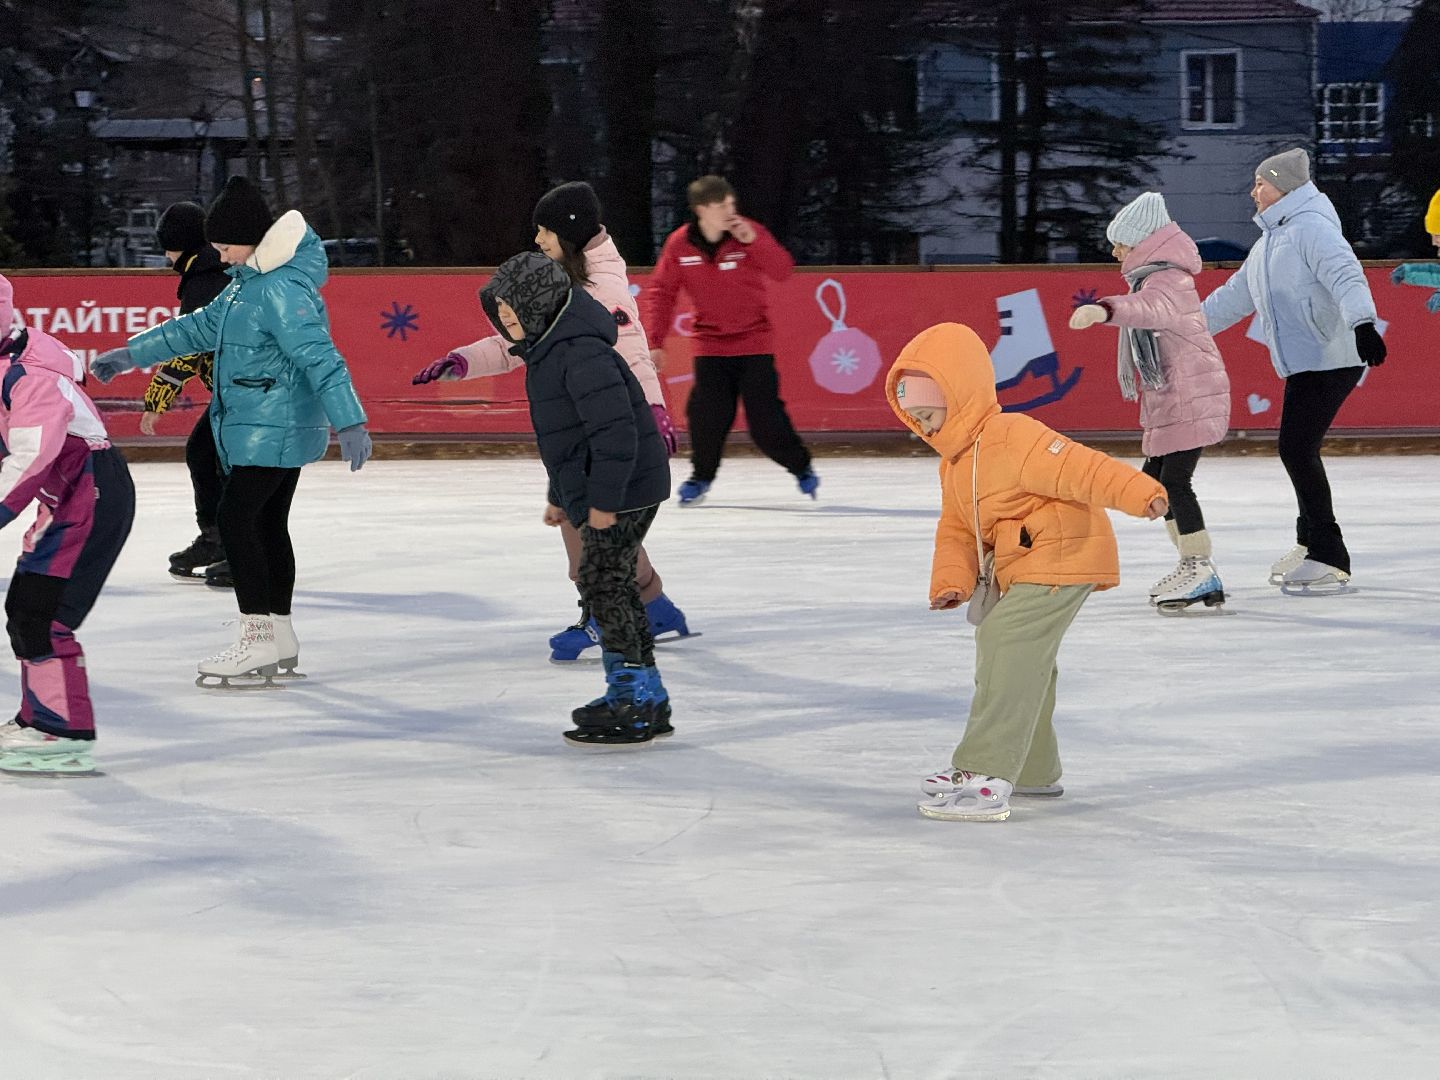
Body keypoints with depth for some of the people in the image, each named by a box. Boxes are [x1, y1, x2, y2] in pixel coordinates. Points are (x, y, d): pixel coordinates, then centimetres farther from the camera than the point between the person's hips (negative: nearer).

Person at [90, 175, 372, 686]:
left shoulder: (282, 290, -20)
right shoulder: (249, 282, 13)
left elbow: (319, 356, -27)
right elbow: (203, 326, 24)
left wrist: (349, 422, -34)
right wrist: (131, 353, 27)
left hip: (272, 429, -10)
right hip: (277, 428, 10)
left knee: (237, 519, -11)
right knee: (267, 524, 13)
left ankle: (259, 640, -8)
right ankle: (280, 637, 20)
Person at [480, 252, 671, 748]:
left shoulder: (582, 352, -22)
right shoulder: (548, 348, 13)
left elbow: (615, 430, -27)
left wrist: (603, 499, -25)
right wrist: (561, 497, 28)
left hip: (625, 489, -11)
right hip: (601, 491, 11)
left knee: (603, 584, -9)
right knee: (611, 586, 15)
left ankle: (636, 702, -5)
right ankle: (645, 698, 24)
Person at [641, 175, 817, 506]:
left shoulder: (751, 233, -9)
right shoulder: (679, 245, -5)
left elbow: (782, 271, -18)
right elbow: (660, 293, 1)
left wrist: (753, 240, -31)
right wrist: (655, 341, -4)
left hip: (754, 342, -2)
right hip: (710, 344, 2)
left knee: (765, 418, -7)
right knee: (706, 414, -8)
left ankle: (801, 468, 16)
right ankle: (702, 476, 16)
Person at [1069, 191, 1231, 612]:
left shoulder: (1165, 281, -19)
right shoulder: (1152, 276, 16)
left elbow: (1150, 307, -42)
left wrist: (1105, 309, -59)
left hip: (1190, 399, -11)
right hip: (1168, 403, 11)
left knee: (1175, 482, -13)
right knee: (1156, 481, 14)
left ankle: (1201, 570, -8)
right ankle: (1192, 565, 23)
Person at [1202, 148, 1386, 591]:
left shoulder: (1312, 227, -11)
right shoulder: (1270, 241, 20)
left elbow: (1346, 276, -27)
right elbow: (1235, 296, 30)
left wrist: (1363, 323, -42)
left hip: (1333, 359, -10)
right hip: (1302, 364, 10)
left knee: (1297, 449, -14)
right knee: (1297, 451, 13)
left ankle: (1329, 558, -10)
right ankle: (1311, 541, 26)